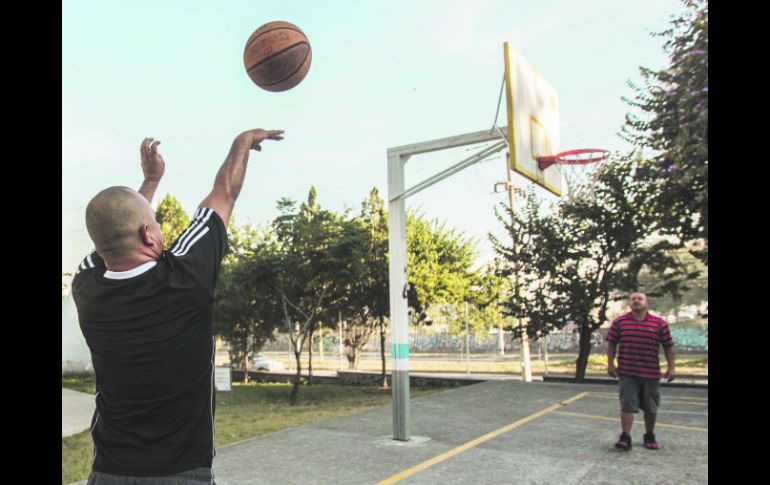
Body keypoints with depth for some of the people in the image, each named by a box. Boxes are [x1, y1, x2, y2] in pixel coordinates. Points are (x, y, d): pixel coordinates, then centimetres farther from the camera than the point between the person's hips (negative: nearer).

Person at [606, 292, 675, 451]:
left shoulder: (660, 323, 2)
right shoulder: (619, 322, 1)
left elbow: (668, 346, 4)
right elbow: (611, 344, 5)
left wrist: (671, 368, 0)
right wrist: (610, 364, 1)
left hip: (651, 373, 1)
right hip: (627, 373, -1)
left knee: (651, 407, 13)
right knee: (627, 405, -5)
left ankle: (649, 437, 30)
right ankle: (625, 438, -2)